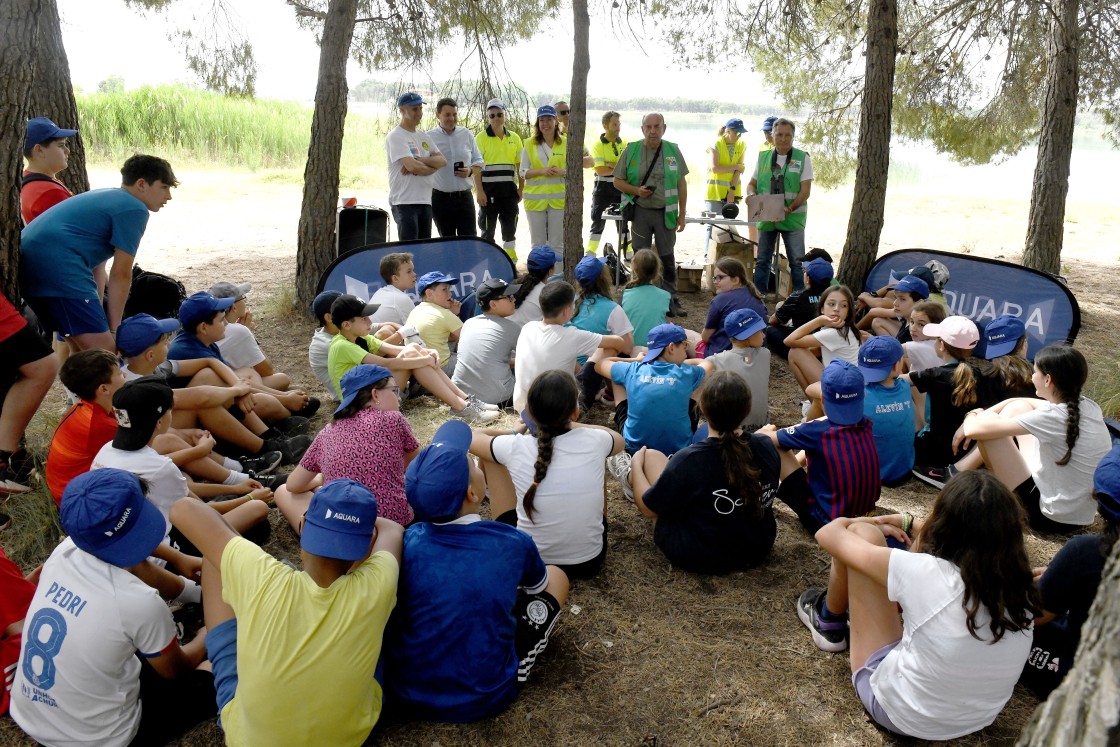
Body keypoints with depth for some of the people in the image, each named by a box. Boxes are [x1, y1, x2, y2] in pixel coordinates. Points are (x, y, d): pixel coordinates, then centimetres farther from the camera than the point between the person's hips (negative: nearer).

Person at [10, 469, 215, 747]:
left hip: (27, 718, 6)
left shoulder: (62, 554, -13)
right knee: (214, 676, 5)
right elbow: (176, 671, -8)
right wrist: (207, 639, 12)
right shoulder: (139, 602, -29)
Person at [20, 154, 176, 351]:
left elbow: (97, 267, 25)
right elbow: (120, 275, -4)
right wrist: (114, 328, 3)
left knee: (83, 350, 20)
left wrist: (96, 316, 22)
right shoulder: (135, 209, -2)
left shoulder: (107, 197, 27)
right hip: (57, 265, -10)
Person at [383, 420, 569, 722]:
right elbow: (538, 585, 8)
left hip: (404, 695, 3)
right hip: (484, 700, -2)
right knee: (555, 577, 13)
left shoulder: (409, 541, -14)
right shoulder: (514, 544, -18)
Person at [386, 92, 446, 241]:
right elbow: (412, 166, -19)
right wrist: (432, 167, -1)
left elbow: (443, 160, 5)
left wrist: (419, 160, -11)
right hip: (404, 202, -7)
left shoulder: (424, 137, 18)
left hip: (425, 201, 8)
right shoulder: (395, 136, -6)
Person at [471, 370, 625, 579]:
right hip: (589, 562, 2)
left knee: (490, 456, 9)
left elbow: (471, 438, 8)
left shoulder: (515, 447, -17)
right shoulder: (593, 441, -13)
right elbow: (618, 440, 15)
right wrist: (569, 424, 24)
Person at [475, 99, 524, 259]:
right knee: (488, 228, 1)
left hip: (509, 189, 4)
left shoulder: (514, 138, 10)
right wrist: (479, 191, -14)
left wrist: (521, 189, 6)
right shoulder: (481, 138, -2)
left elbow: (520, 166, 12)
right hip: (489, 189, -4)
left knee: (510, 228, 8)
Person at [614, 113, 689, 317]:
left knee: (667, 258, 5)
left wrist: (682, 214, 4)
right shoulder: (631, 150, 0)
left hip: (665, 212, 0)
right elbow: (618, 181, 4)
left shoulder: (673, 151, 3)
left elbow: (682, 183, 7)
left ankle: (671, 300, 13)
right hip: (640, 211, 0)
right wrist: (636, 190, -15)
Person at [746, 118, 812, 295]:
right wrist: (752, 195, -9)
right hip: (766, 218, 3)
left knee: (797, 261, -1)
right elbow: (752, 184, 15)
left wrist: (789, 209, -22)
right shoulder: (762, 157, 8)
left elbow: (805, 190, -7)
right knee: (762, 260, 8)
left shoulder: (803, 158, -1)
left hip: (792, 219, -3)